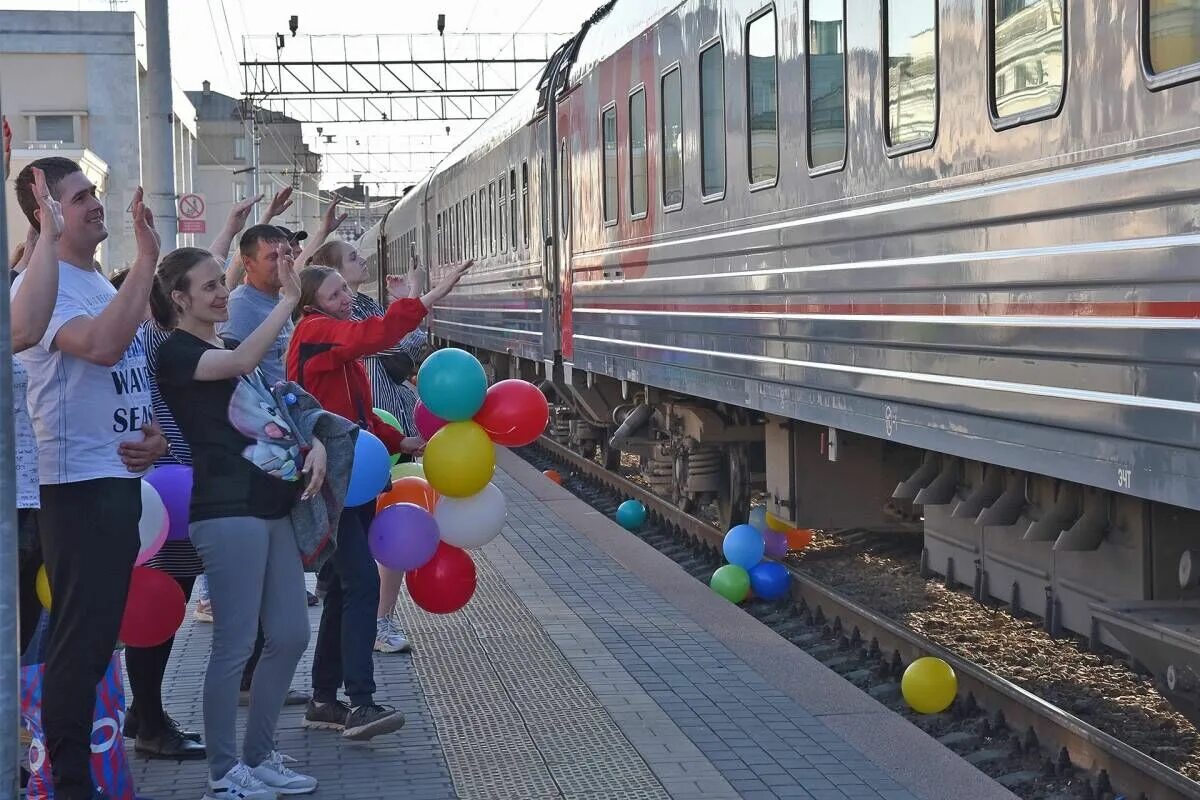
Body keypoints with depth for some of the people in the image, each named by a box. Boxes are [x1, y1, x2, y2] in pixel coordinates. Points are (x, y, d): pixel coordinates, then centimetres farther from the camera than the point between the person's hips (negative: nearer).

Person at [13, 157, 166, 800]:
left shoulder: (100, 284, 14)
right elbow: (103, 346, -32)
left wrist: (154, 434, 3)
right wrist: (147, 260, -27)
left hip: (122, 480, 9)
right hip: (79, 486, -9)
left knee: (100, 633, 17)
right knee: (80, 639, -5)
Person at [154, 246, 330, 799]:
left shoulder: (228, 351, 19)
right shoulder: (176, 352, -6)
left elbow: (275, 412, 24)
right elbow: (241, 363, -25)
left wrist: (315, 445, 5)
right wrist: (288, 301, -25)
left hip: (272, 508, 9)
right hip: (228, 511, -9)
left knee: (290, 635, 10)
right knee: (235, 645, -5)